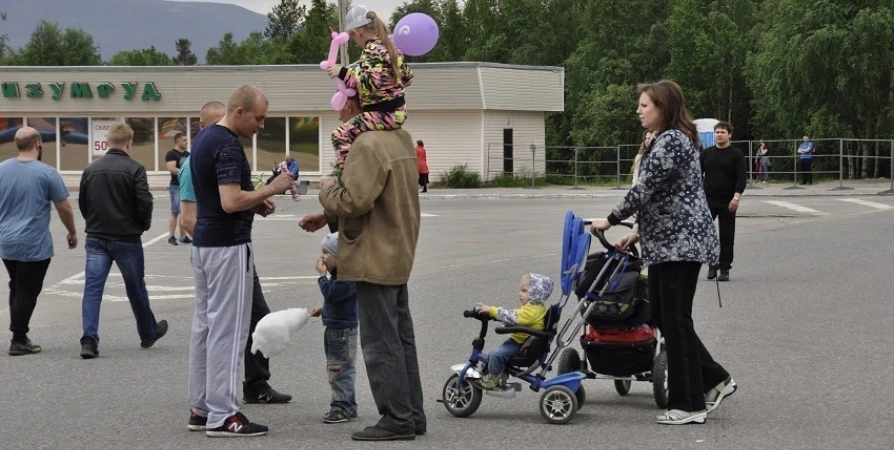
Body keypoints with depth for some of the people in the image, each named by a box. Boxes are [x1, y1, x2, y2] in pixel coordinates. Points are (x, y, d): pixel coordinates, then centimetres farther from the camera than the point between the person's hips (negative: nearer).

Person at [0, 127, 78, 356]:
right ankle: (18, 341, 1)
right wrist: (72, 232, 8)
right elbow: (64, 208, -7)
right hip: (34, 245, -5)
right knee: (27, 292, 1)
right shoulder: (47, 173, -11)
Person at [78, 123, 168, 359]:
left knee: (93, 288, 0)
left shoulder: (91, 169, 3)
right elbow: (144, 202, -15)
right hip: (126, 238, -3)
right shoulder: (134, 169, -11)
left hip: (96, 238, 3)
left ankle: (89, 340, -12)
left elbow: (82, 202, 9)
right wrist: (144, 224, 3)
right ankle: (148, 333, 30)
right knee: (136, 288, 13)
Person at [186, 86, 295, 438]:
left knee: (205, 324, 12)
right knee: (227, 329, -7)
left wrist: (256, 203, 11)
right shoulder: (228, 145, -19)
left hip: (204, 242, 10)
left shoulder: (204, 138, 12)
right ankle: (222, 416, -5)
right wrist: (269, 189, -15)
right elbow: (231, 202, -27)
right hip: (228, 246, -10)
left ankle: (201, 408, 16)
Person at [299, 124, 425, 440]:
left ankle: (397, 420, 0)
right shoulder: (401, 139, 12)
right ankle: (411, 415, 21)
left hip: (374, 260, -10)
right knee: (400, 339, 15)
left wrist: (328, 191, -5)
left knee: (380, 343, -4)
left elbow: (355, 201, -25)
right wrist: (329, 216, 14)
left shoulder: (369, 145, -19)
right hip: (398, 257, 10)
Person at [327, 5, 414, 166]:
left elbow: (370, 82, -31)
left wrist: (343, 72, -26)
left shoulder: (371, 51, -17)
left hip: (383, 114, -10)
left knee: (340, 136, -12)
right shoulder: (391, 47, 11)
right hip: (398, 111, 10)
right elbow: (407, 77, 19)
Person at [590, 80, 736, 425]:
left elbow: (644, 190, -19)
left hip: (681, 242, -11)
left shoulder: (670, 141, -15)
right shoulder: (666, 140, 18)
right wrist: (638, 234, 20)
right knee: (661, 315, 13)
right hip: (667, 243, 11)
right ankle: (715, 380, 20)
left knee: (675, 320, -6)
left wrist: (611, 220, -8)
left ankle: (689, 405, 0)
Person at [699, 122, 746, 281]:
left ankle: (724, 268, 6)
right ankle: (712, 264, 11)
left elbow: (742, 178, -7)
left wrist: (736, 197, -18)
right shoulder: (706, 153, 9)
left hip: (727, 202, -3)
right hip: (708, 201, 3)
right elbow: (697, 174, 11)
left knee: (726, 237, 1)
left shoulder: (736, 155, -1)